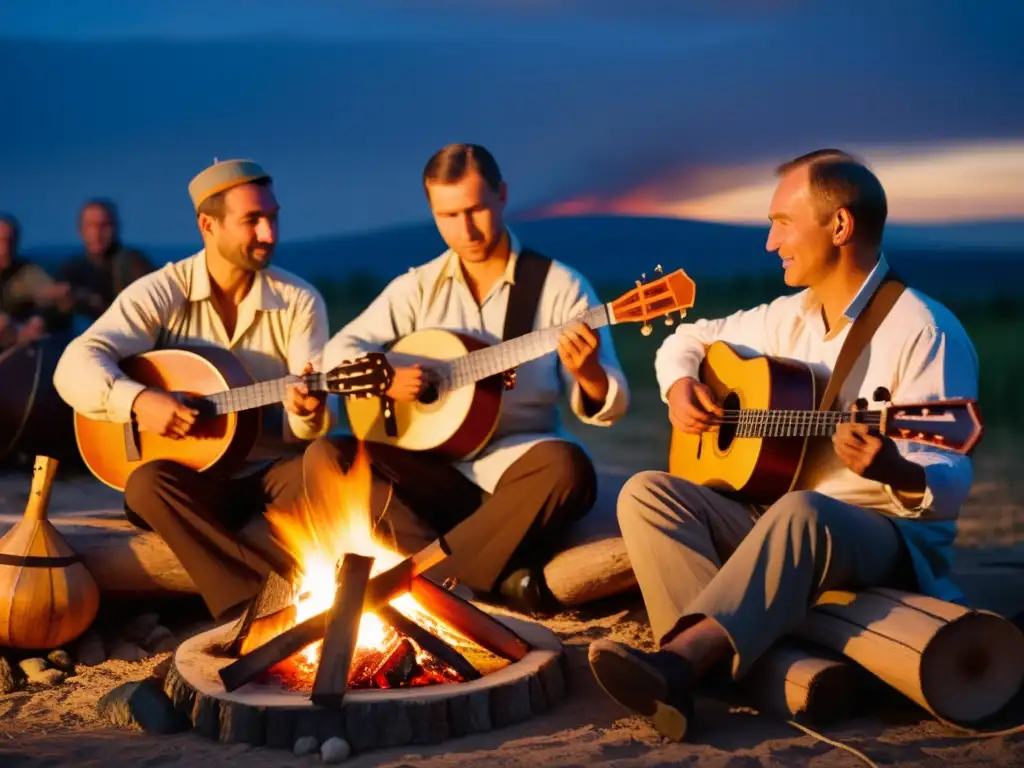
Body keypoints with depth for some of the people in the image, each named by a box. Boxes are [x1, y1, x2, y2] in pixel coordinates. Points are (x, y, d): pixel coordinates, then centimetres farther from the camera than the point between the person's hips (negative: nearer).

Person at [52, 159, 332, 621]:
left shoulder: (299, 300, 0)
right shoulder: (161, 293, -3)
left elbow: (309, 424, -7)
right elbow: (75, 366, -13)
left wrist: (307, 413, -33)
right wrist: (136, 400, -31)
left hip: (273, 474, 0)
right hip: (195, 476, 0)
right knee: (147, 483, -33)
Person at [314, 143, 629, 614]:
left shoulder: (561, 287, -1)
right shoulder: (418, 287, 8)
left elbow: (610, 407, -4)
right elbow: (339, 350, 5)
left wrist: (586, 371, -28)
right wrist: (384, 378, -16)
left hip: (515, 466, -3)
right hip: (433, 468, 3)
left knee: (568, 467, -36)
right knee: (327, 455, -22)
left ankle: (432, 579, -24)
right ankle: (496, 576, -30)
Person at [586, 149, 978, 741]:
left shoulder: (924, 331, -12)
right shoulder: (790, 317, 10)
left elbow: (951, 485, -19)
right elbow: (691, 339, 25)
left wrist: (897, 473, -43)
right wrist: (680, 386, 2)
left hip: (888, 541, -7)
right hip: (777, 523, 7)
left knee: (803, 513, -40)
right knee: (646, 492, -15)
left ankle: (677, 661, -51)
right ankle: (707, 656, -37)